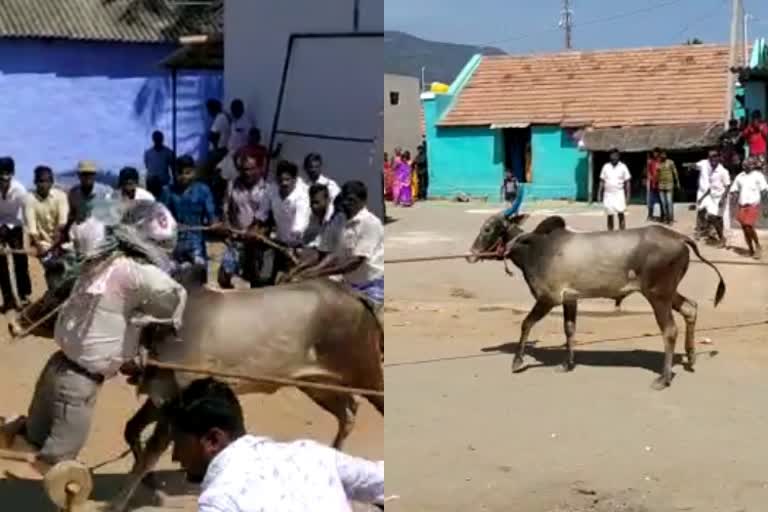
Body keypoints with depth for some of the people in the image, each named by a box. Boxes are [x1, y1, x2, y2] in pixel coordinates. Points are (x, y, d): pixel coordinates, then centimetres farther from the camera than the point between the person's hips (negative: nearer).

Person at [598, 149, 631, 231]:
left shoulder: (623, 167, 1)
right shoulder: (606, 167, 6)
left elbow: (627, 182, 2)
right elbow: (602, 181, 9)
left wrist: (627, 195, -3)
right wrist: (599, 193, 4)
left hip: (619, 193, -2)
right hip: (608, 194, 2)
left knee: (620, 213, -13)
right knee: (610, 214, 5)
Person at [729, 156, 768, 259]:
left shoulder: (758, 175, -4)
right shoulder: (740, 176, 10)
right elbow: (733, 190, 16)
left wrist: (758, 201, -16)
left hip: (753, 205, -5)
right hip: (742, 206, 6)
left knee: (749, 227, -17)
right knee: (745, 229, 7)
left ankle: (758, 247, 4)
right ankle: (751, 250, 18)